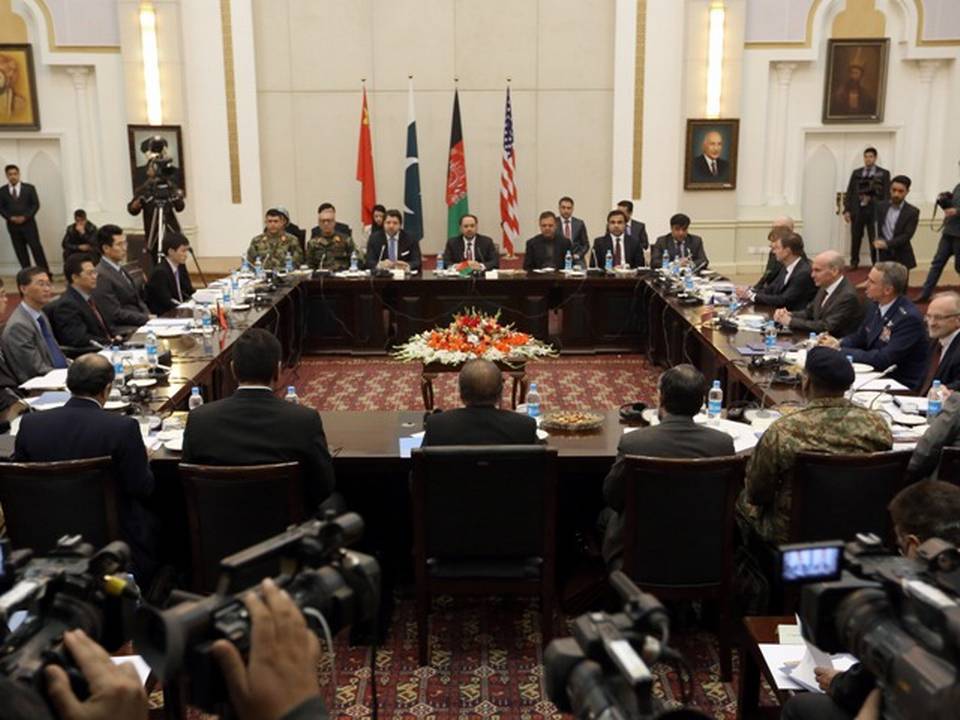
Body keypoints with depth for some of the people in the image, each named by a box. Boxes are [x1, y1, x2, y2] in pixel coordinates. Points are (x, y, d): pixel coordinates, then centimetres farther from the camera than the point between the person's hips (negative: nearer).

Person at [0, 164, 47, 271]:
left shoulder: (29, 188, 3)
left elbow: (36, 204, 0)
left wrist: (25, 217, -11)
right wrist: (10, 217, -11)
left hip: (28, 223, -2)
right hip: (12, 225, 2)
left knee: (36, 247, -7)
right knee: (20, 251, 2)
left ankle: (46, 273, -5)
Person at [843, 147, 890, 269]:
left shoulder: (883, 174, 3)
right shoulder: (856, 173, 12)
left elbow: (886, 194, -1)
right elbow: (850, 192, 10)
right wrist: (847, 210, 2)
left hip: (874, 210, -3)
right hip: (857, 209, 3)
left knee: (874, 239, 0)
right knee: (855, 238, 7)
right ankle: (854, 262, 19)